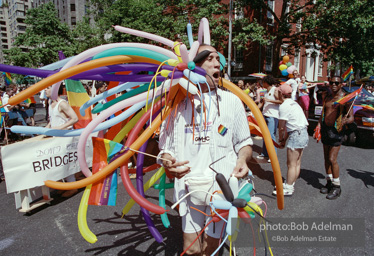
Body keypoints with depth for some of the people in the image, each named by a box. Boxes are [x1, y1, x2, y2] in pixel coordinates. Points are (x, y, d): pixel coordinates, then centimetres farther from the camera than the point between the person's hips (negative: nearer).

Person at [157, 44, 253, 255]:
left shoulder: (232, 101, 4)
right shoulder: (178, 103, 2)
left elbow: (244, 142, 9)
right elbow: (165, 146, 7)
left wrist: (242, 159, -12)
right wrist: (168, 162, -14)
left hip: (223, 185, 0)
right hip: (189, 186, 0)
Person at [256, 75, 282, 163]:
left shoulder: (275, 90, -5)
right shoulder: (266, 91, 20)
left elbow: (281, 101, -17)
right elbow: (262, 102, 29)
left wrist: (269, 100, -18)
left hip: (273, 116, -8)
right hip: (265, 115, 8)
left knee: (271, 135, -11)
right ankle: (265, 153, 17)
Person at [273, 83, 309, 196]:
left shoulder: (284, 106, -13)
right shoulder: (293, 103, 16)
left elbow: (282, 127, -9)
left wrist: (281, 140, 6)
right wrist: (284, 140, 14)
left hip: (296, 135, -10)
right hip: (304, 134, 10)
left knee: (291, 164, -1)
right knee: (297, 163, 15)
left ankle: (288, 188, 8)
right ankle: (290, 184, 26)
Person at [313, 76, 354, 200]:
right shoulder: (326, 97, 11)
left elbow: (351, 117, -9)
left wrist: (345, 121, -31)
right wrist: (319, 126, 12)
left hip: (336, 130, -6)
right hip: (325, 129, 6)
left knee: (332, 159, -10)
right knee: (326, 158, 12)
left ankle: (337, 187, 5)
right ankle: (329, 182, 25)